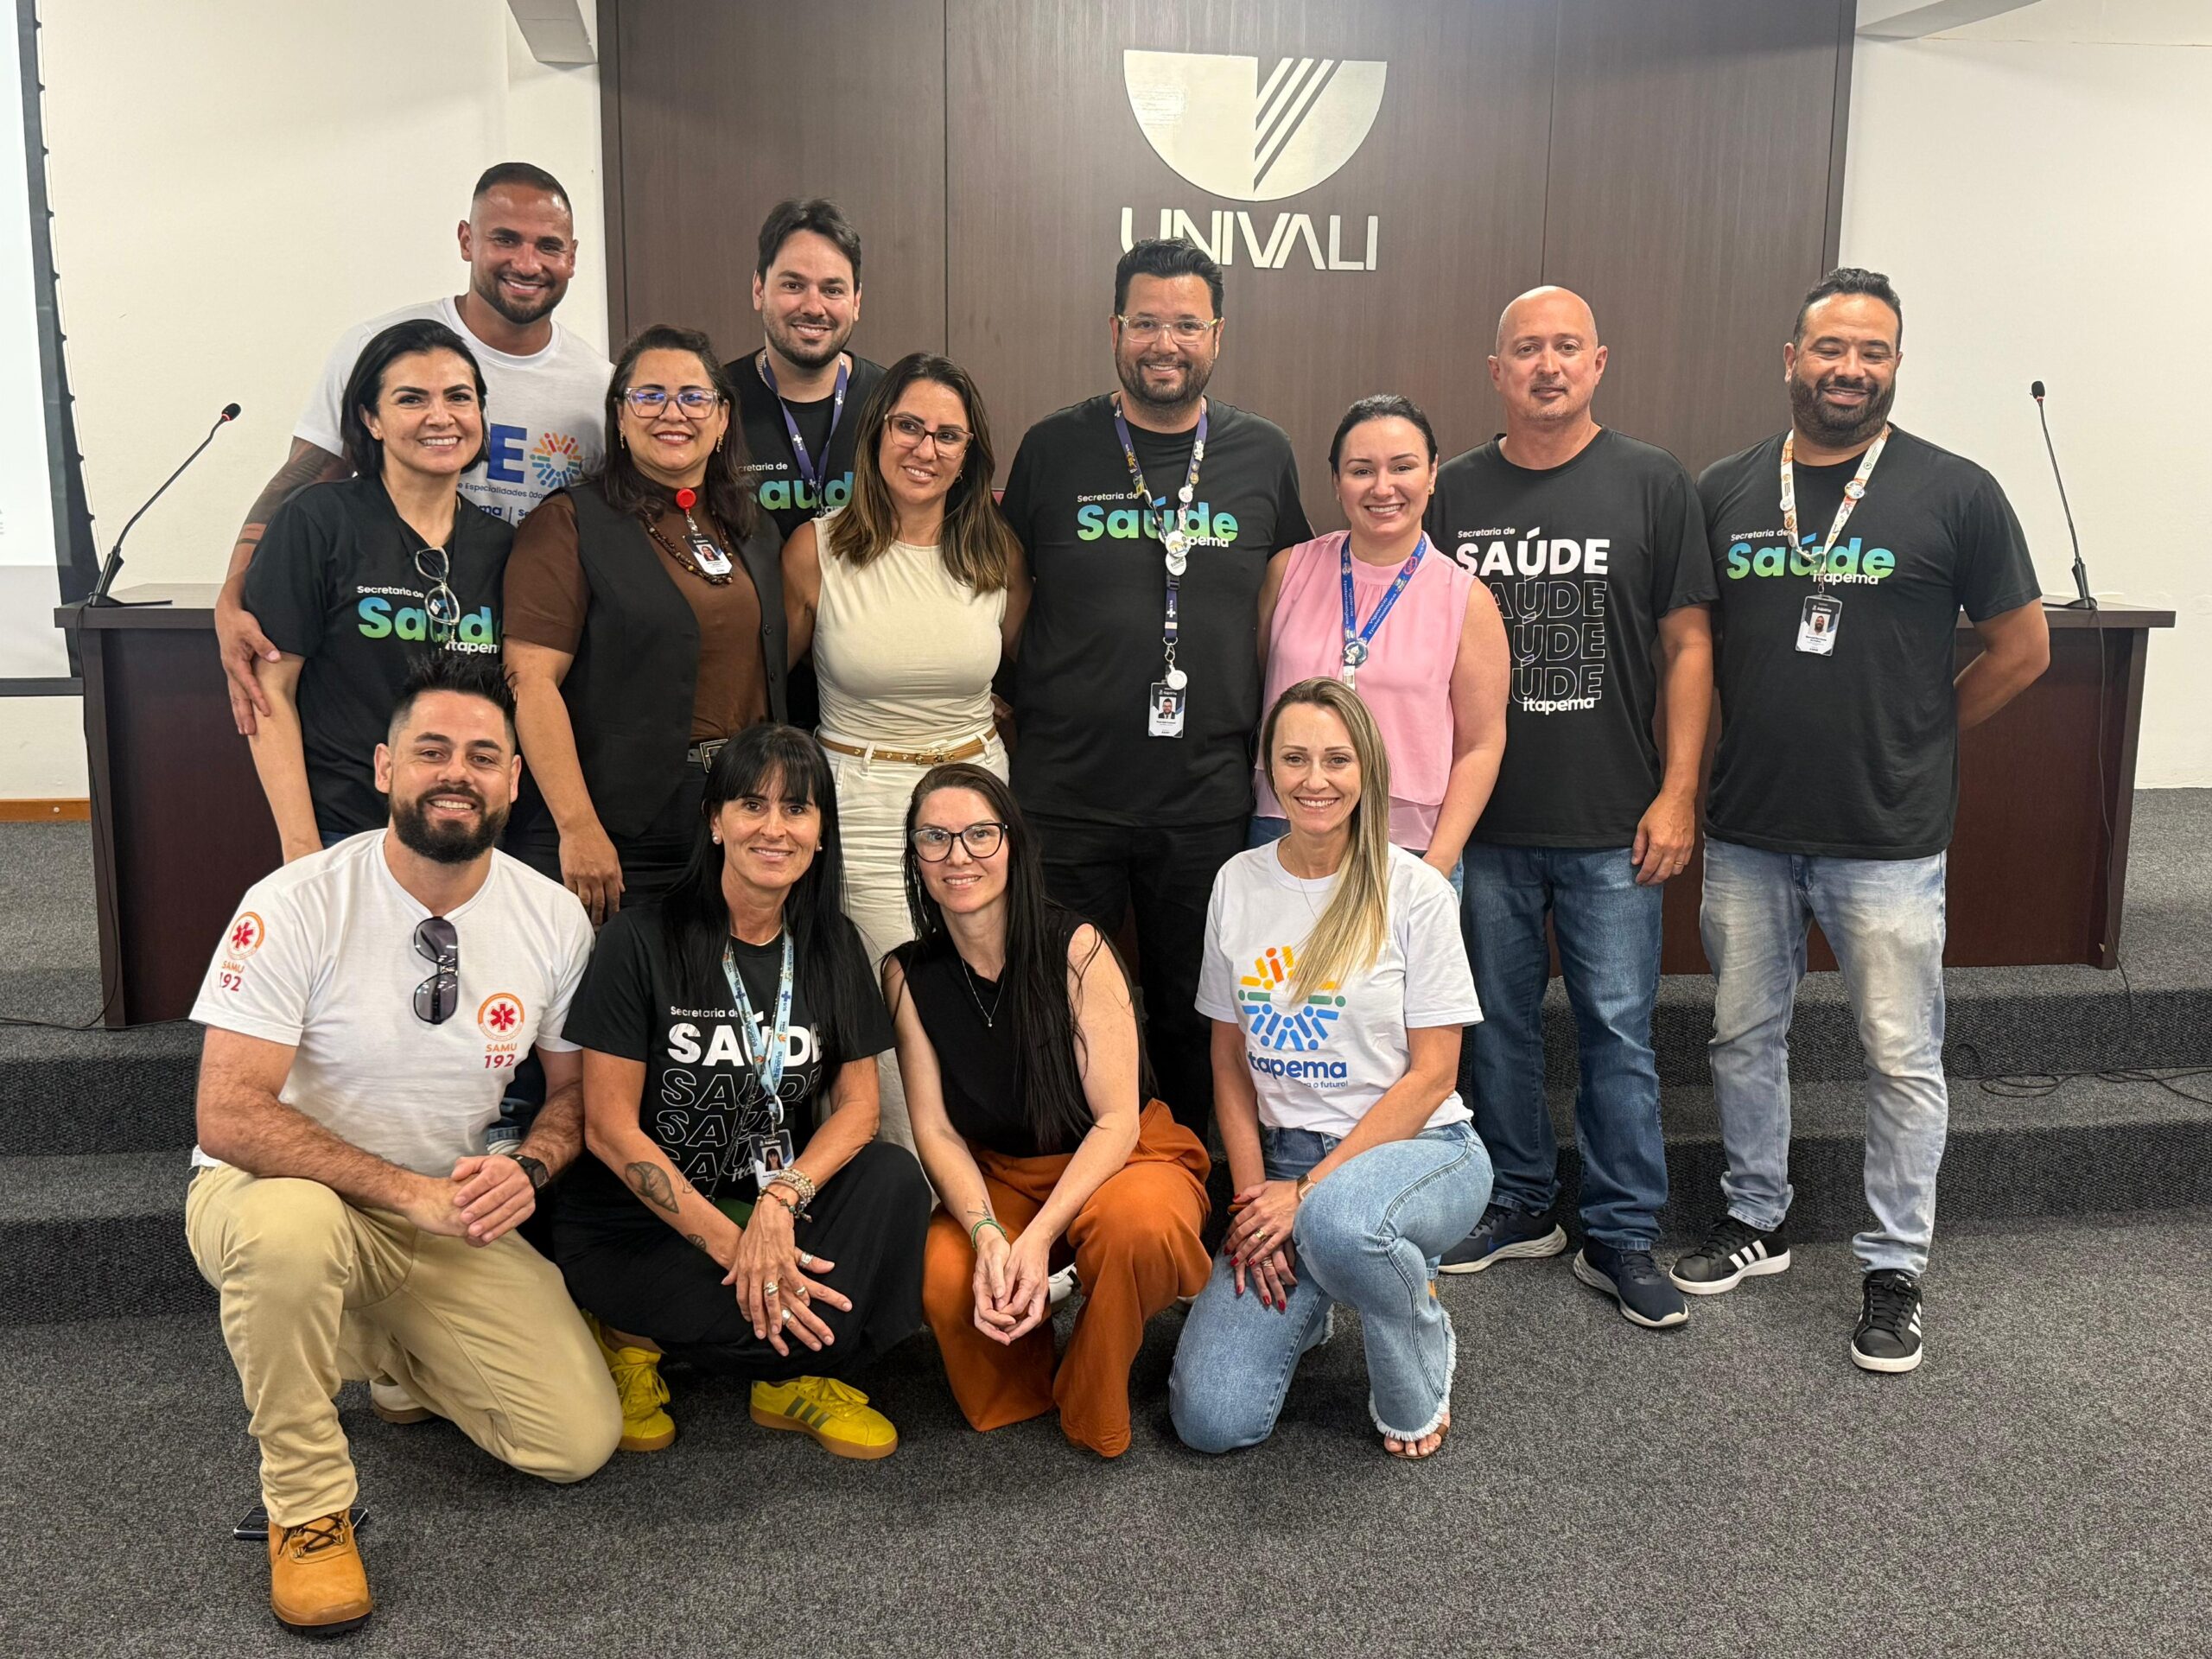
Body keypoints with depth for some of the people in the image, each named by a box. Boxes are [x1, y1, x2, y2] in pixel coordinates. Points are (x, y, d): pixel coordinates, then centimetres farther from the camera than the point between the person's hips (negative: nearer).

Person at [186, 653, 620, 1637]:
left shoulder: (555, 920, -6)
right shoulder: (294, 907, -18)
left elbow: (573, 1085, 7)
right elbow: (230, 1118, -24)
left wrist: (526, 1170, -15)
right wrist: (414, 1194, -29)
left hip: (453, 1217, 4)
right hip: (277, 1192, -3)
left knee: (580, 1440, -9)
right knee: (291, 1227, -42)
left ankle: (389, 1354, 21)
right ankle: (307, 1506, -15)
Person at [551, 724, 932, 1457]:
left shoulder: (832, 948, 3)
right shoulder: (641, 941, -11)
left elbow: (858, 1103, -3)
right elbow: (610, 1128, -13)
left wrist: (781, 1203, -22)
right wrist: (731, 1245, -20)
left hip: (775, 1209, 5)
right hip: (637, 1225, -4)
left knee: (895, 1177, -24)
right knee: (804, 1305, -29)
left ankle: (789, 1378, -6)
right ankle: (636, 1338, -1)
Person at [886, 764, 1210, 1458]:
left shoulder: (1075, 949, -17)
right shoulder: (909, 975, -6)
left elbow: (1117, 1120, -17)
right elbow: (936, 1129, -7)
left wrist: (1039, 1236, -29)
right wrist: (988, 1236, -25)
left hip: (1120, 1159, -2)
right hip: (995, 1179, 3)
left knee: (1138, 1224, -38)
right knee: (945, 1278, -31)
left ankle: (1093, 1415, -8)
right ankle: (1015, 1398, 5)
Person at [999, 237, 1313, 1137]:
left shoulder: (1263, 455, 5)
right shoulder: (1053, 447, 1)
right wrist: (1006, 709, 4)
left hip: (1209, 800, 1)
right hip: (1065, 793, -1)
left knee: (1192, 1016, 14)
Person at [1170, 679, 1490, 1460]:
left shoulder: (1414, 891, -9)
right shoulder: (1238, 883, 2)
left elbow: (1431, 1076, -10)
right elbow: (1230, 1061, 8)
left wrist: (1308, 1192, -15)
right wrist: (1253, 1197, -4)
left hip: (1416, 1148, -3)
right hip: (1284, 1158, 3)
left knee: (1337, 1221, -42)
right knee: (1210, 1419, -12)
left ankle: (1419, 1384, -7)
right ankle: (1298, 1299, 22)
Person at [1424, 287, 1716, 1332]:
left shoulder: (1652, 484, 1)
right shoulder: (1455, 491, 7)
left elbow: (1686, 645, 1)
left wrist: (1678, 793, -6)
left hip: (1612, 823, -2)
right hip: (1484, 816, 2)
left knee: (1618, 1030, 3)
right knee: (1498, 1022, 12)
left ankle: (1622, 1238, 17)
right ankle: (1518, 1207, 29)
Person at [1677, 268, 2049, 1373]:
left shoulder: (1954, 493, -5)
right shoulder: (1724, 490, 4)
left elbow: (2021, 647, 2)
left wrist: (1916, 740, 4)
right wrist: (1751, 742, 7)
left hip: (1889, 838, -3)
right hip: (1746, 829, 3)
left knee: (1902, 1059, 5)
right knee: (1745, 1035, 14)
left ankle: (1894, 1269, 21)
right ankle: (1754, 1220, 33)